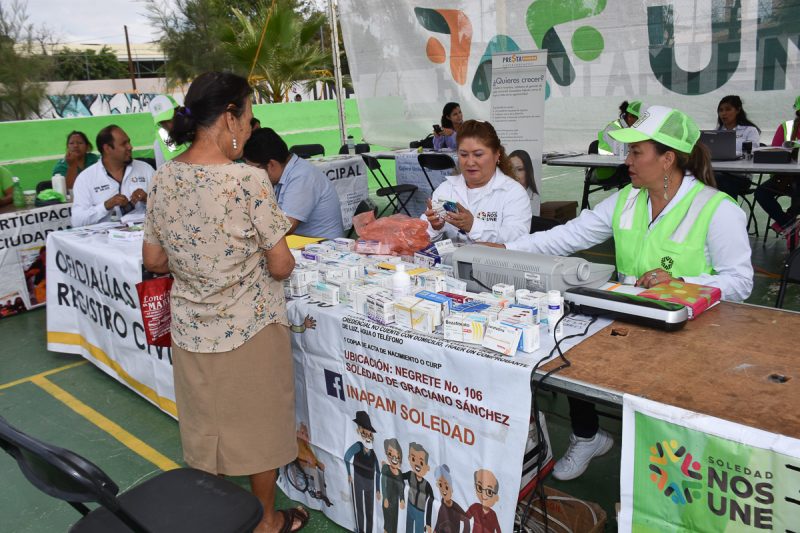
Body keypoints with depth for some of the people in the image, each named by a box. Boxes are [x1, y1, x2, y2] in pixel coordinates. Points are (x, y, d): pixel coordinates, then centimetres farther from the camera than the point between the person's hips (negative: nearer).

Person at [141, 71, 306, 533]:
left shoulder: (163, 179, -4)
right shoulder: (249, 180, -21)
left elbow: (154, 260, 4)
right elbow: (281, 266, -17)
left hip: (191, 332, 5)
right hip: (250, 330, -5)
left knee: (205, 427, 21)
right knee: (259, 425, 15)